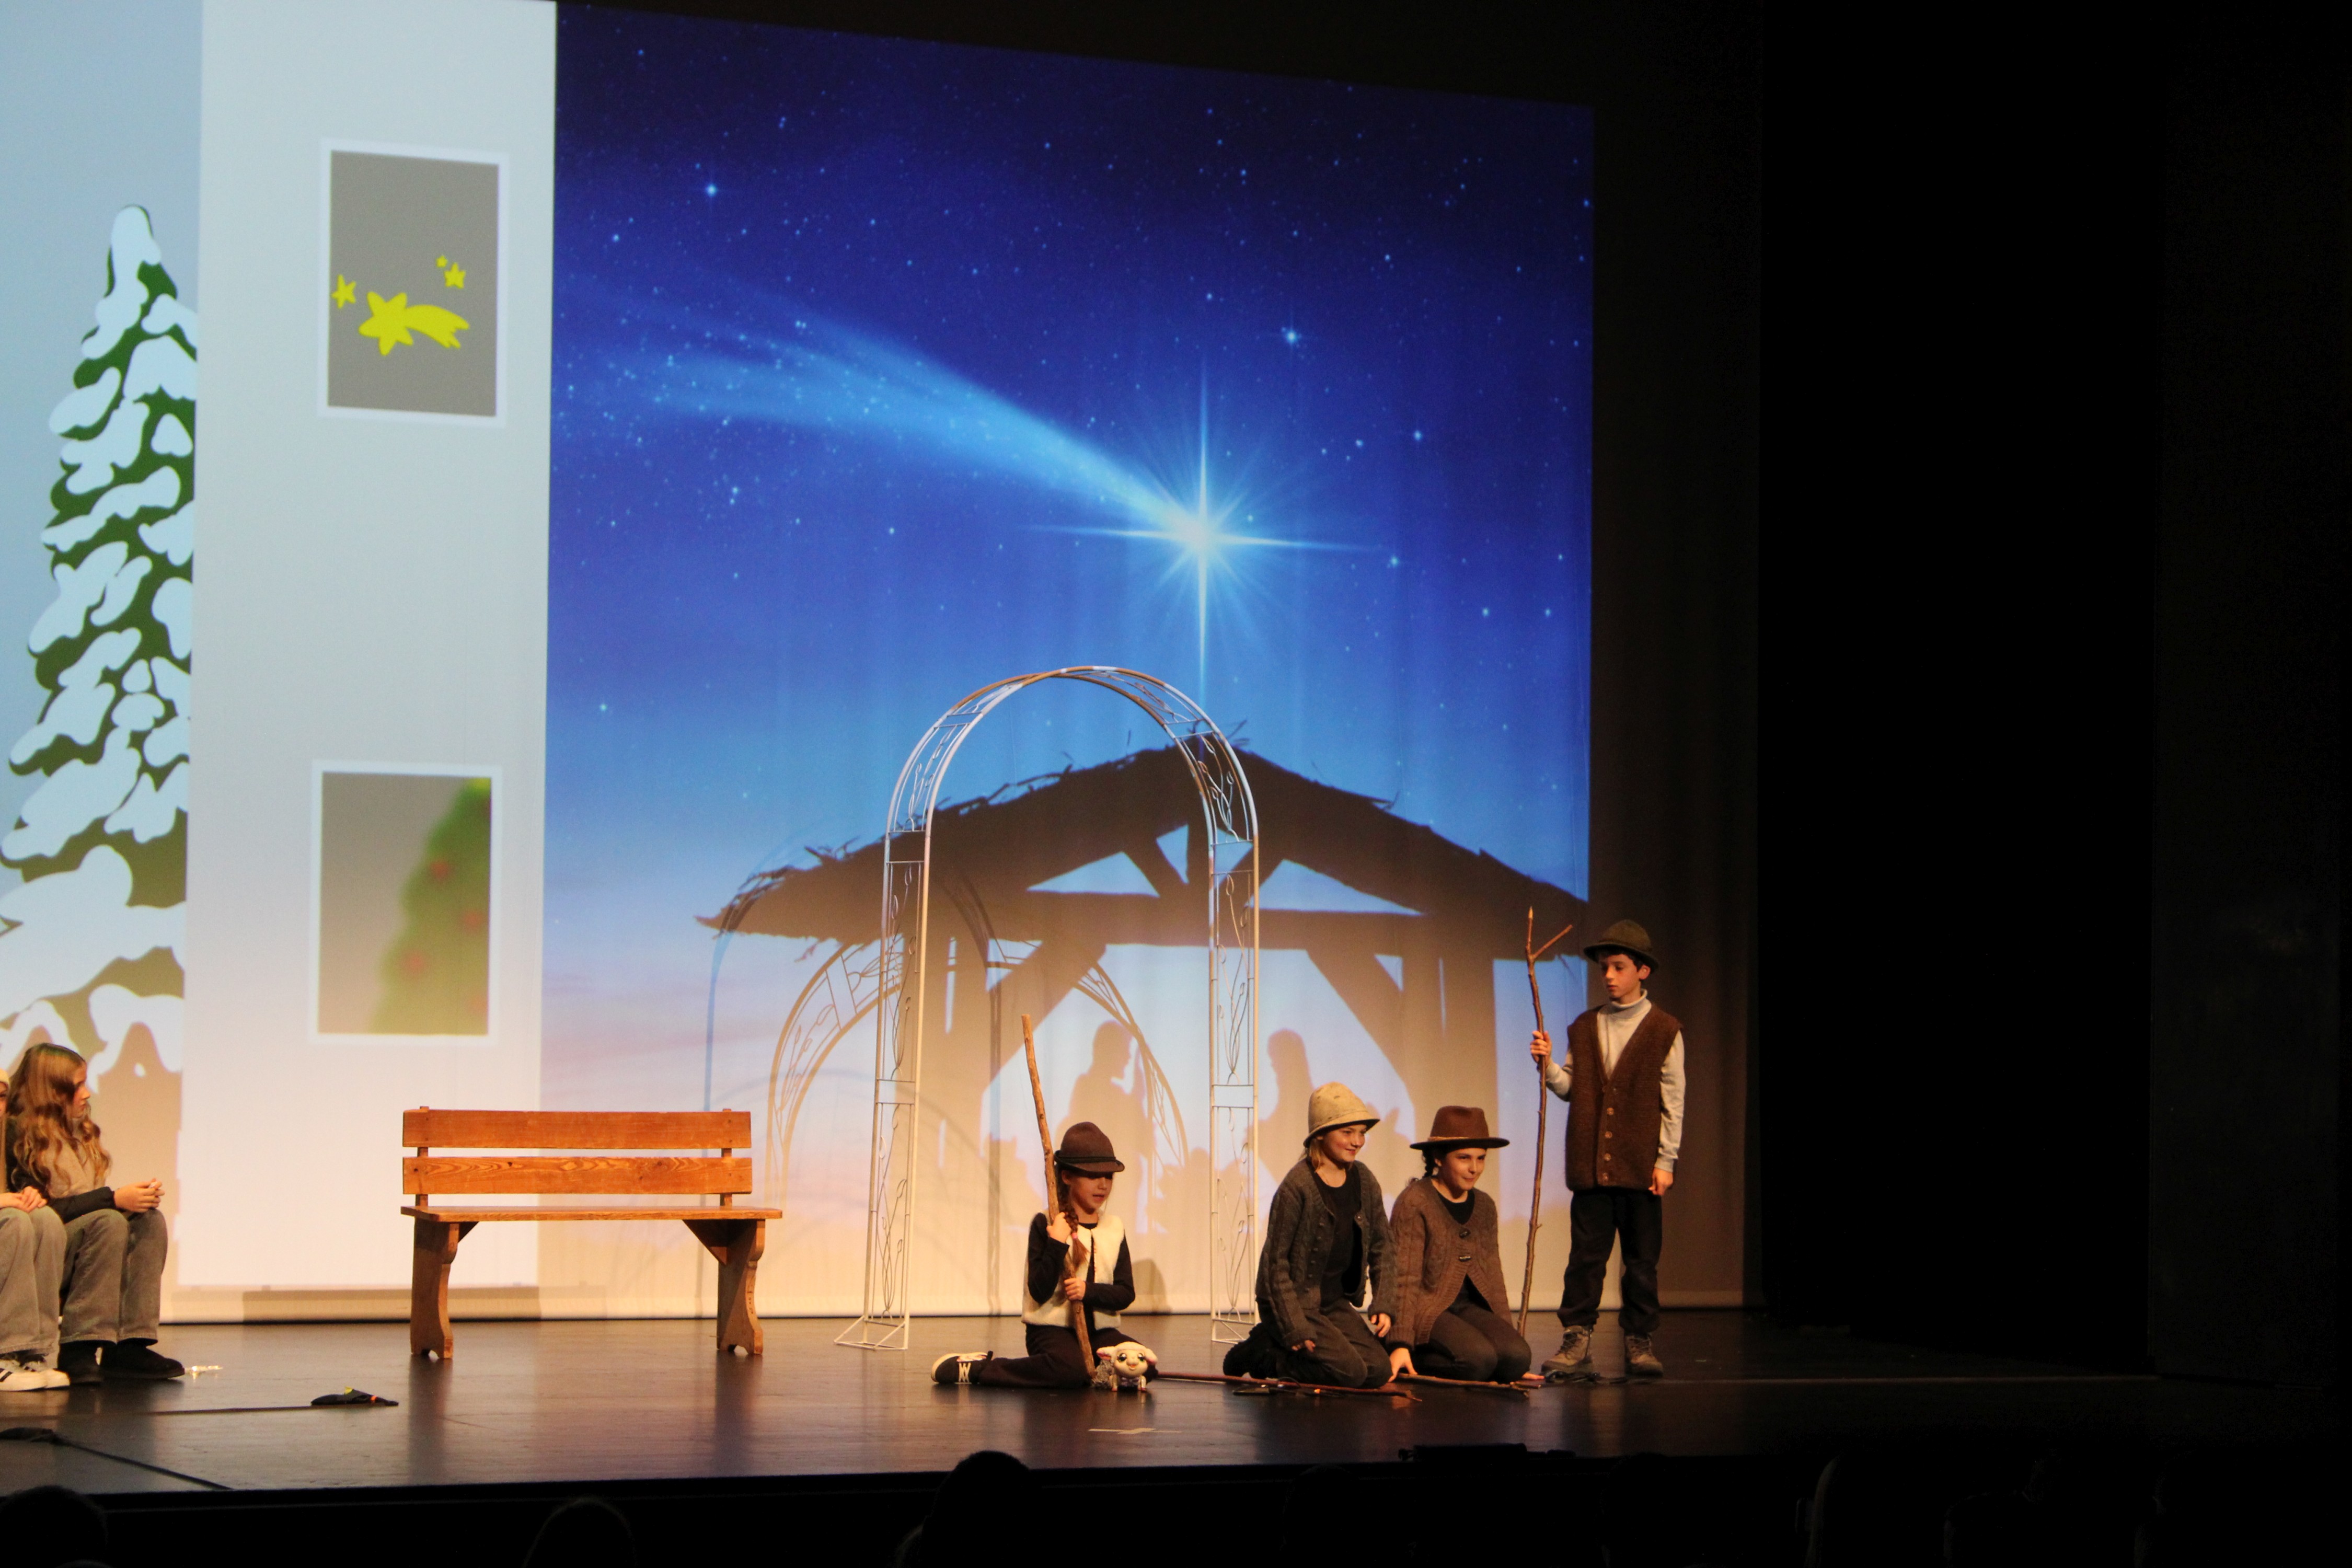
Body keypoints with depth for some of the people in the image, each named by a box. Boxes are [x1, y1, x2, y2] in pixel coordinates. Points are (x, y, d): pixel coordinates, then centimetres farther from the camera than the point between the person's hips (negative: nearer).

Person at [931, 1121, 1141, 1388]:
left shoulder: (1114, 1228, 10)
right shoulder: (1045, 1225, -4)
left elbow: (1126, 1294, 3)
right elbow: (1040, 1292, -13)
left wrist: (1089, 1291, -16)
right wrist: (1057, 1244, -23)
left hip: (1100, 1330, 4)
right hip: (1052, 1328, -4)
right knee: (1069, 1370, -37)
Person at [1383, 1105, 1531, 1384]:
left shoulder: (1485, 1207, 14)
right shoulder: (1414, 1203, -8)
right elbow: (1406, 1278, -13)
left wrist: (1506, 1333, 15)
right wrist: (1401, 1345, -21)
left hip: (1470, 1307, 7)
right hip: (1426, 1308, -7)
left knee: (1517, 1357, -22)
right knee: (1479, 1359, -32)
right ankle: (1413, 1362, -5)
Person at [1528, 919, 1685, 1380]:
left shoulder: (1664, 1031, 2)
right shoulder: (1584, 1028, 12)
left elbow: (1673, 1102, 0)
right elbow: (1570, 1089, 14)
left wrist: (1665, 1161, -5)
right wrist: (1548, 1064, -5)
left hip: (1640, 1166, -2)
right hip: (1591, 1164, 2)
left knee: (1642, 1257, 4)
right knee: (1585, 1255, 1)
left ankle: (1640, 1341, 12)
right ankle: (1576, 1342, 2)